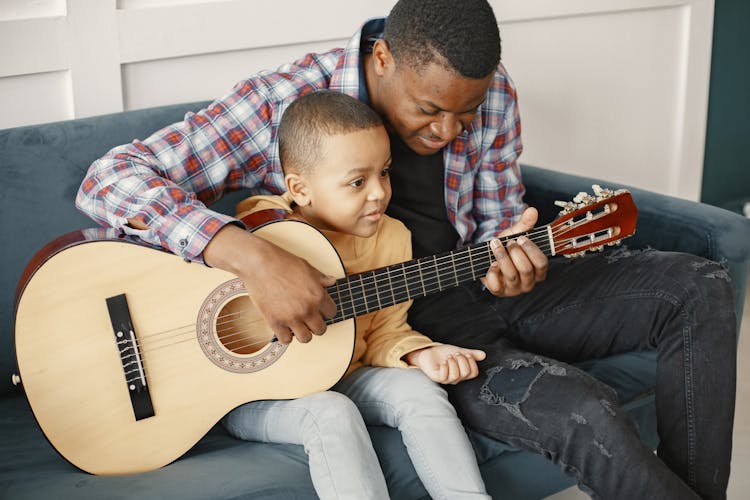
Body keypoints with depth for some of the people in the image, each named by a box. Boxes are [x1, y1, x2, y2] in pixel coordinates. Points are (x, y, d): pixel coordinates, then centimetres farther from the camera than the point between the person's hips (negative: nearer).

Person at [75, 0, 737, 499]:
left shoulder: (490, 92, -5)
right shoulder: (285, 104, -20)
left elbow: (499, 218, 10)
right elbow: (108, 179, -24)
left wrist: (512, 257, -17)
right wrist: (250, 255, -38)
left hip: (483, 290, 6)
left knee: (698, 289, -9)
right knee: (586, 416, -29)